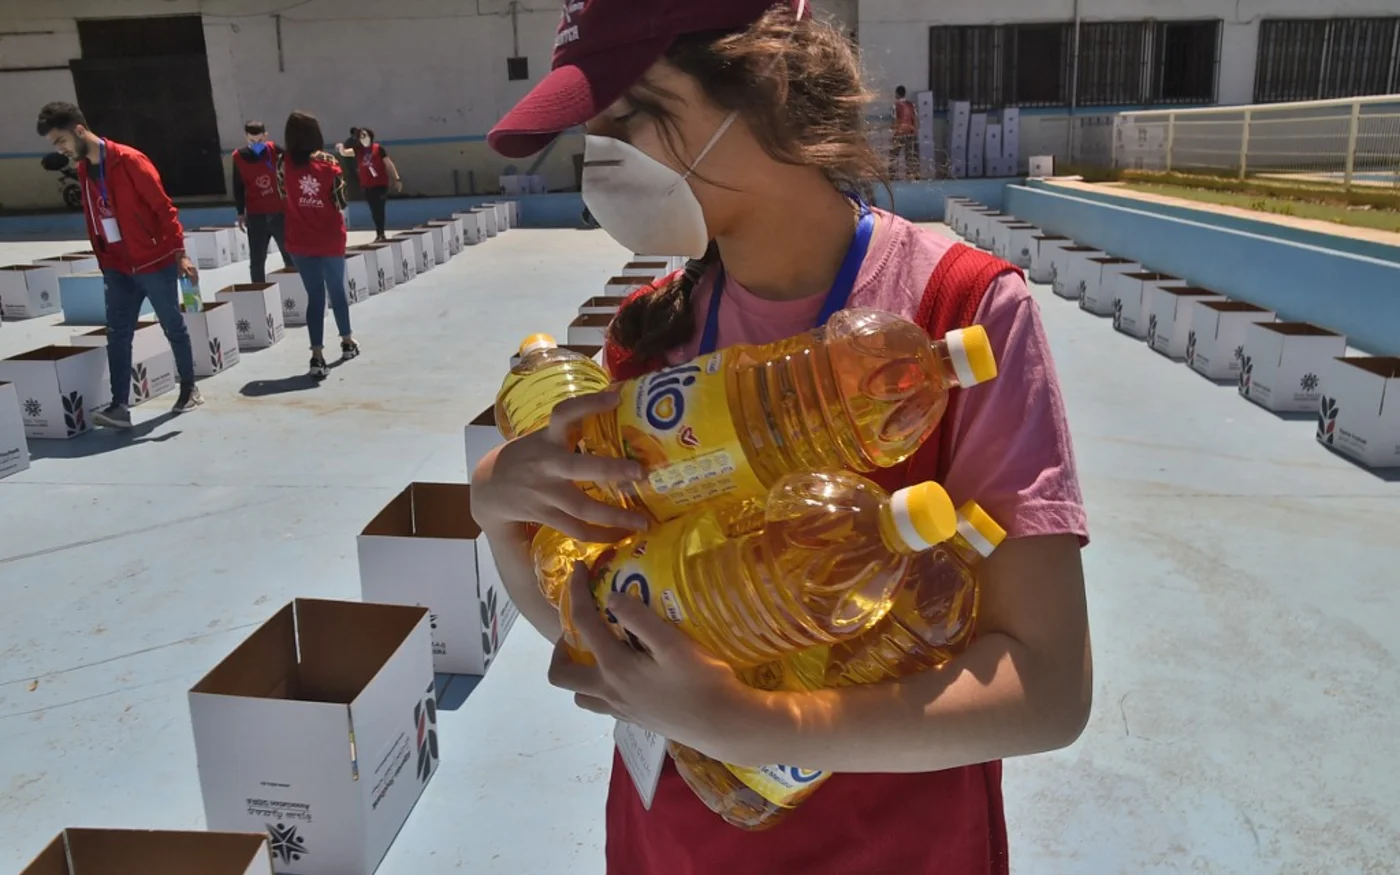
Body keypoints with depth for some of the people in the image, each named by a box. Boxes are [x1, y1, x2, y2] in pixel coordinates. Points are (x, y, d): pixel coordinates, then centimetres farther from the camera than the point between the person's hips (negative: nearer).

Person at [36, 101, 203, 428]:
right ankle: (120, 405, -5)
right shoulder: (83, 170, 10)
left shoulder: (129, 160, -13)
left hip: (155, 263, -6)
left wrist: (179, 252, -20)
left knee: (173, 328, 7)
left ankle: (189, 389, 23)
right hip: (118, 269, 7)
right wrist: (104, 265, 16)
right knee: (117, 336, -2)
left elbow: (164, 207, -15)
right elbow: (94, 222, 16)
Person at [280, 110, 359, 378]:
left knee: (315, 295, 4)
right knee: (337, 289, 18)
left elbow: (282, 192, 11)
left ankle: (318, 356, -6)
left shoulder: (285, 162, -5)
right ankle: (347, 342, 34)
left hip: (300, 241, 1)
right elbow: (341, 203, -5)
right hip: (331, 238, -1)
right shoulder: (330, 163, -9)